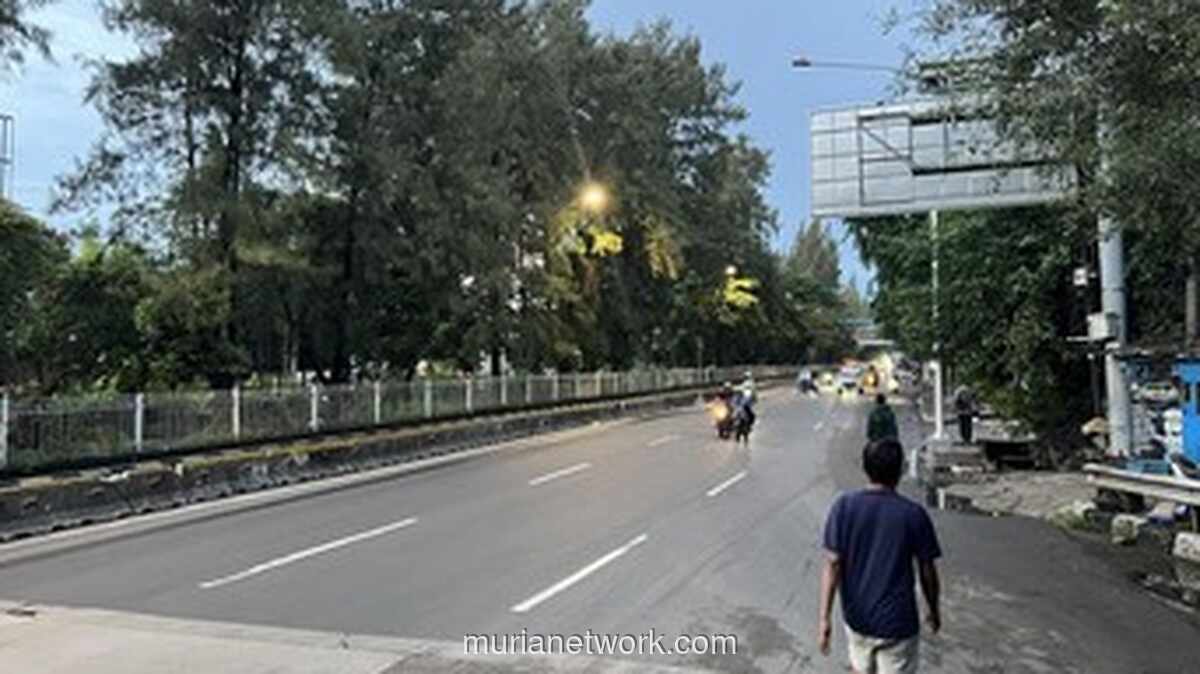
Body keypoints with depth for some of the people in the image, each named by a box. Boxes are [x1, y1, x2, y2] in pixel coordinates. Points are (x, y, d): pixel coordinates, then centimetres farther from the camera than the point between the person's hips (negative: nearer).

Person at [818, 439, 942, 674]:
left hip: (856, 617, 2)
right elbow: (927, 573, -5)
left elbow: (833, 565, -12)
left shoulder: (843, 507, -10)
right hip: (897, 623, -2)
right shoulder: (914, 514, -14)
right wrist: (934, 610, 13)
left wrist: (824, 618, -8)